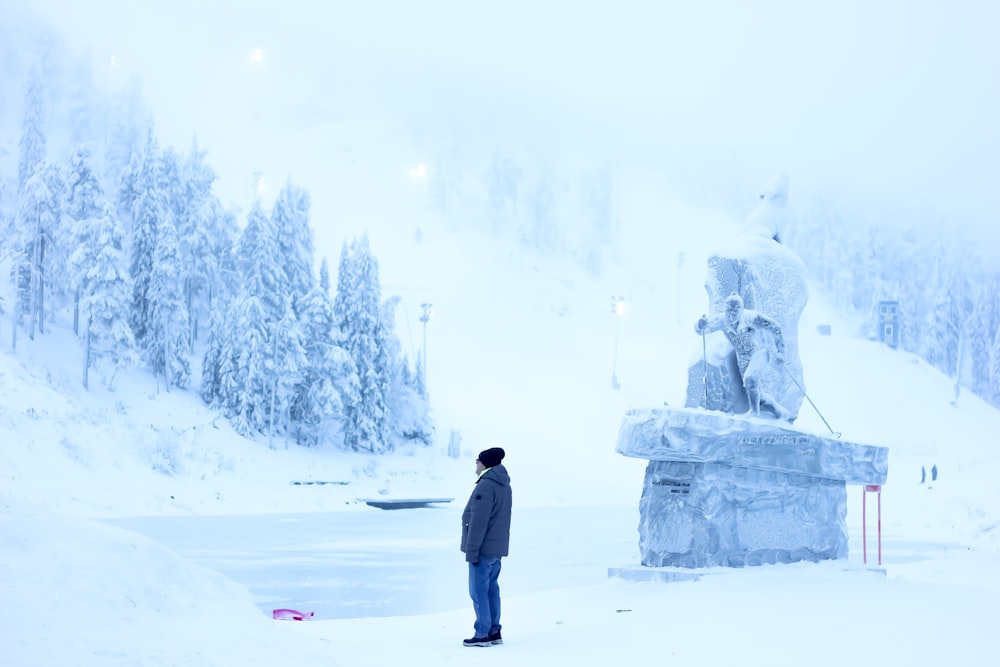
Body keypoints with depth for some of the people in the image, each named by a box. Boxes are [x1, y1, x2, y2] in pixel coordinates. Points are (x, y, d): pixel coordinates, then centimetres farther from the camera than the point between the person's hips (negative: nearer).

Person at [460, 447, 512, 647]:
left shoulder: (485, 486, -18)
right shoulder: (504, 486, 13)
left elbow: (478, 522, -21)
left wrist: (471, 550, -19)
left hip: (484, 548, -9)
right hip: (497, 547, 9)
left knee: (478, 590, -4)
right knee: (491, 588, 13)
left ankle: (483, 634, -3)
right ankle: (494, 632, 16)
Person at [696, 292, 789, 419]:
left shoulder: (751, 317, -25)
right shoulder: (722, 320, -15)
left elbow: (775, 328, -14)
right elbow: (700, 330, -11)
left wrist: (780, 351, -13)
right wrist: (702, 324, -36)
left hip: (760, 352, -5)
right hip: (743, 358, 5)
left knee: (750, 378, -31)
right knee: (757, 395, 5)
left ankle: (755, 412, -16)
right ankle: (781, 413, 25)